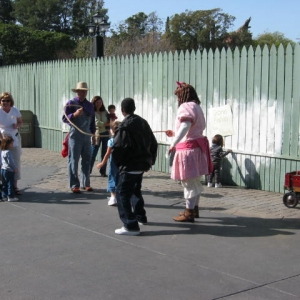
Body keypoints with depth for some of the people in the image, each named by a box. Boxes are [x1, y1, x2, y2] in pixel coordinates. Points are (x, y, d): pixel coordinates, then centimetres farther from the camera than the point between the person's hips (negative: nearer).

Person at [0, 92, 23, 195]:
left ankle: (15, 186, 14)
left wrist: (17, 125, -13)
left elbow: (21, 122, 11)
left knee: (16, 162, 5)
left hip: (15, 139, 3)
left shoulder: (15, 110, -2)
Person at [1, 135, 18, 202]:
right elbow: (10, 162, -20)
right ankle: (11, 197, 1)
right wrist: (15, 168, -9)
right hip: (9, 170, -9)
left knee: (5, 184, 14)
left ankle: (4, 196, 20)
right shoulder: (8, 152, -19)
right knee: (10, 184, -2)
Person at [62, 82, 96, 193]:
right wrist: (74, 114, -24)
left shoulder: (90, 105, 13)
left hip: (87, 136, 5)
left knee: (87, 161, 8)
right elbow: (65, 119, -8)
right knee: (73, 161, -2)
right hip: (75, 135, -5)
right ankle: (74, 185, 2)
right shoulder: (71, 103, -3)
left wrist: (94, 134, 15)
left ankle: (85, 183, 18)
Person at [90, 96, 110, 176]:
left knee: (104, 154, 6)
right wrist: (107, 123, -12)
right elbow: (97, 123, -13)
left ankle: (103, 172, 11)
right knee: (93, 153, -4)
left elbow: (109, 121, 13)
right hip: (97, 135, -5)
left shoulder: (104, 112, 13)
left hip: (105, 134, 5)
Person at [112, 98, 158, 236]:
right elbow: (153, 143, 15)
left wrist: (117, 162, -4)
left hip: (130, 165, -9)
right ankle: (140, 217, 37)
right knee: (135, 190, 26)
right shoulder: (143, 122, 11)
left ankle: (131, 225, -14)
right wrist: (150, 159, 23)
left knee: (122, 193, -7)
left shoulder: (124, 126, -15)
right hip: (143, 163, 9)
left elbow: (118, 147, -20)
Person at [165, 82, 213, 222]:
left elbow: (185, 126, -30)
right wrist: (175, 134, 30)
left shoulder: (186, 107, -13)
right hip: (197, 146, 10)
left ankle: (189, 213, 1)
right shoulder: (196, 107, 18)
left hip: (188, 148, -10)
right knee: (195, 180, 19)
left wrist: (174, 143, -35)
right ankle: (194, 208, 31)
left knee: (188, 181, -4)